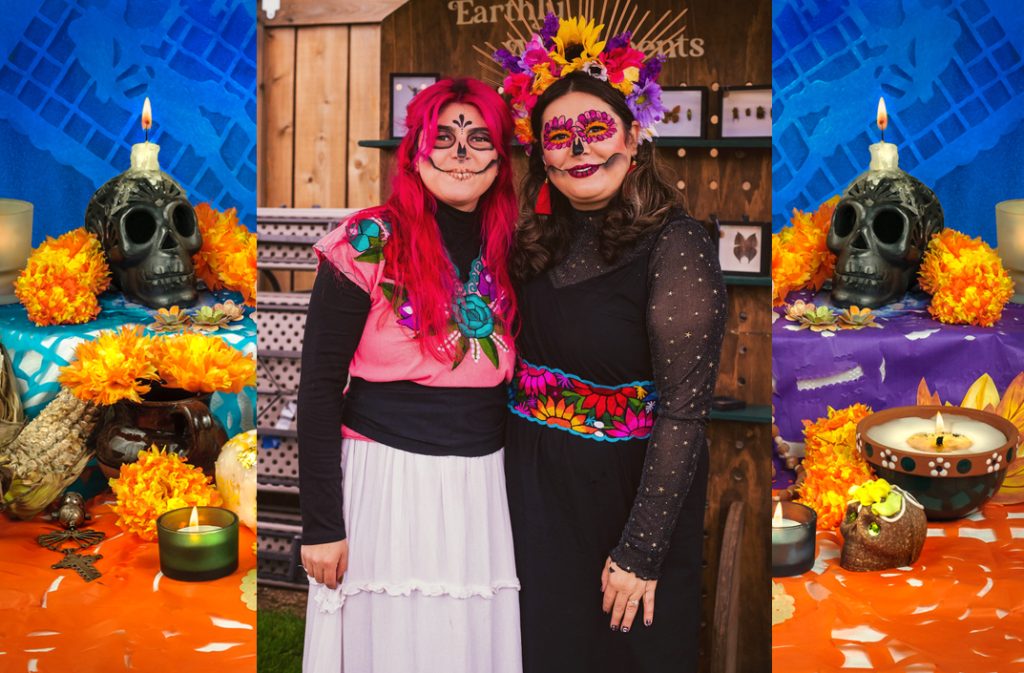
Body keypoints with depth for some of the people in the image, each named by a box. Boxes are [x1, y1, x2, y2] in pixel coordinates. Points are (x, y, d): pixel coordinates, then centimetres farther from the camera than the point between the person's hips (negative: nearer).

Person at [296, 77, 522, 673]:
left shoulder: (509, 253, 6)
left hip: (483, 490, 4)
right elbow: (320, 387, -9)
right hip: (386, 483, -4)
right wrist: (322, 524, -11)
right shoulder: (369, 245, -8)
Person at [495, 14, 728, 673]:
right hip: (535, 495, 6)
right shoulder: (541, 245, 2)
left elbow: (683, 416, -21)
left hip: (626, 494, -5)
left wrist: (640, 551, -22)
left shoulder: (676, 246, -17)